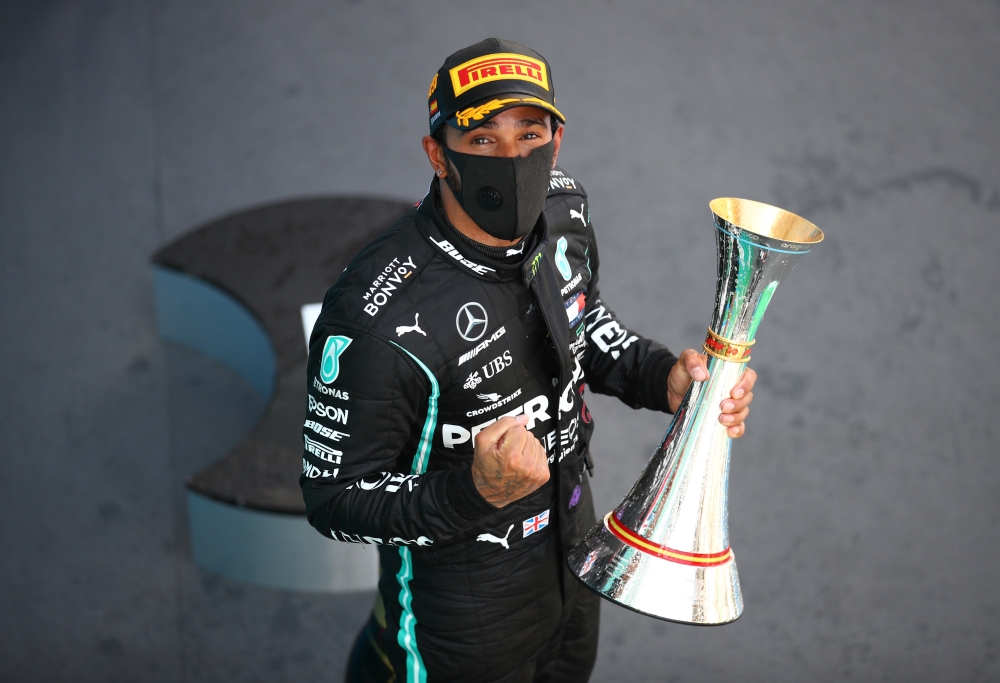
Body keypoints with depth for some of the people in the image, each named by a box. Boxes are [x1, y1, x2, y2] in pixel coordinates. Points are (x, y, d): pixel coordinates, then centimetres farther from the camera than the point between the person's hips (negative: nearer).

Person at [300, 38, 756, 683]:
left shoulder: (562, 208, -12)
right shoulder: (379, 320, -34)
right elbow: (334, 500, -24)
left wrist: (663, 377, -9)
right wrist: (475, 494, -38)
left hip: (574, 550, 7)